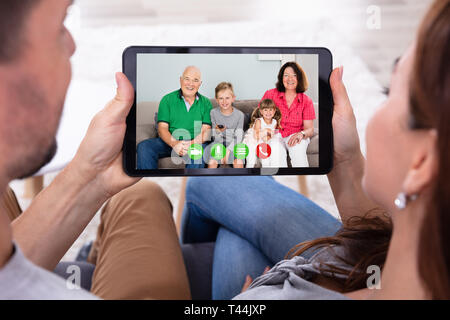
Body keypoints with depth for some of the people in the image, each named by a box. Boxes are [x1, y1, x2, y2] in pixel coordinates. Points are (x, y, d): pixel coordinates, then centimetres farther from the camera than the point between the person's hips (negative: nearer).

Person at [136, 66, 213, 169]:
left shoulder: (206, 103, 9)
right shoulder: (167, 99, 8)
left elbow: (205, 131, -2)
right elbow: (162, 128, -1)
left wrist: (191, 144, -24)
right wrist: (174, 143, -23)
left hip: (196, 143, -1)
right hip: (169, 141, 1)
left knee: (200, 149, -36)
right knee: (143, 147, -25)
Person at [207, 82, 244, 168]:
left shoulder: (239, 114, -8)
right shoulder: (213, 113, -6)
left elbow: (238, 137, -5)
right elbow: (216, 137, -1)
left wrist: (228, 151, -17)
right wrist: (218, 131, -25)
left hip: (233, 145, 0)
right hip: (218, 143, 1)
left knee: (239, 163, -27)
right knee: (212, 162, -26)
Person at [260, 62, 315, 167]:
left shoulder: (306, 101, 3)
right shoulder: (270, 94, 2)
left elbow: (310, 129, 0)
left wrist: (301, 134, -24)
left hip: (295, 137, 1)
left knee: (297, 147, -34)